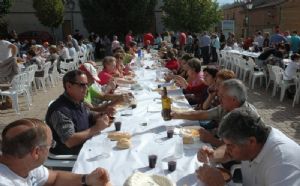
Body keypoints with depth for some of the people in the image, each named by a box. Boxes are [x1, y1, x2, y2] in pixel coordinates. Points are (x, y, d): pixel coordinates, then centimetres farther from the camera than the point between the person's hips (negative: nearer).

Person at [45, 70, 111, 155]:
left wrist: (101, 115, -1)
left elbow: (90, 115, 21)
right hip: (68, 156, -8)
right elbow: (69, 141, -30)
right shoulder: (60, 110, -24)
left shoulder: (78, 101, 4)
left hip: (86, 146, 8)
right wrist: (96, 128, -25)